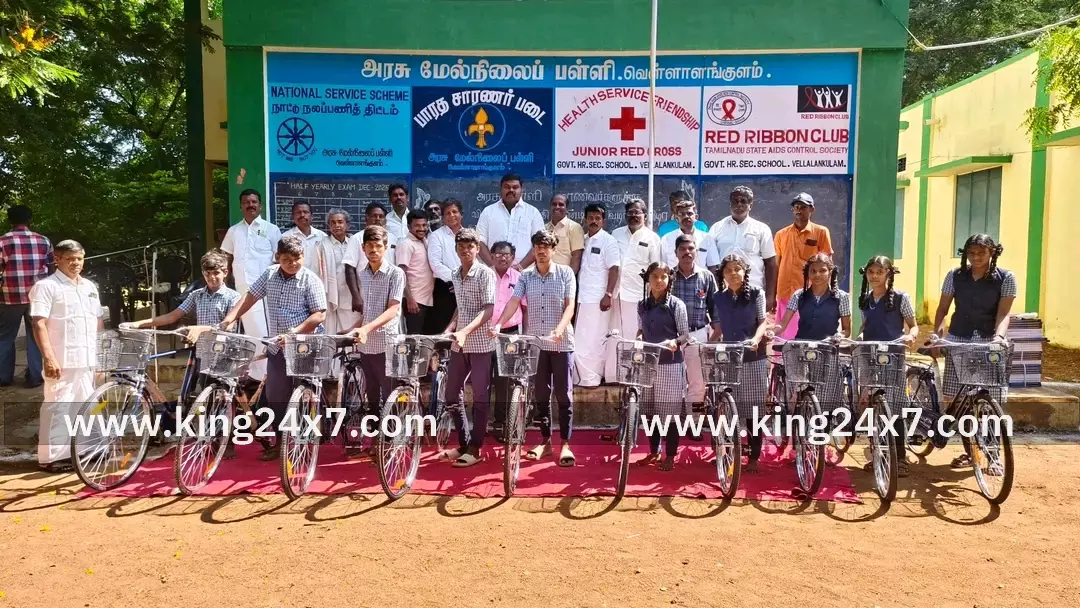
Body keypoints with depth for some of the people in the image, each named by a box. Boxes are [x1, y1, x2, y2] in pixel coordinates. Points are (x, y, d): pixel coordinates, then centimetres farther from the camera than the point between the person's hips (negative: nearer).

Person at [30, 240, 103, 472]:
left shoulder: (90, 286, 14)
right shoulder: (46, 286, -7)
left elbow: (99, 321, 20)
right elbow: (39, 324, -14)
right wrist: (48, 358, -21)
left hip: (87, 359, 7)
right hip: (62, 360, -7)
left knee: (84, 406, 14)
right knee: (58, 406, -4)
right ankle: (52, 456, 3)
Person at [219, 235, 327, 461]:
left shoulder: (311, 280, -11)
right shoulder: (269, 275, 4)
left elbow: (319, 315, -16)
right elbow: (249, 297, 5)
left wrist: (296, 332, -26)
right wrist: (229, 319, -7)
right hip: (277, 347, 5)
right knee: (275, 397, 10)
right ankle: (280, 443, 23)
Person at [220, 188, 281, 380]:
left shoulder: (271, 230, 2)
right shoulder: (233, 231, 12)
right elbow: (227, 260, 18)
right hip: (242, 290, 4)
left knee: (264, 332, -9)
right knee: (249, 332, 10)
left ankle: (267, 375, -4)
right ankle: (254, 374, 18)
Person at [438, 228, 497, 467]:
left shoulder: (485, 273, -10)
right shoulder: (456, 275, 10)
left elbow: (488, 310, -18)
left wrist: (465, 331, -29)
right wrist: (449, 329, 6)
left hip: (480, 344, -7)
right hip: (459, 344, 7)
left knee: (480, 398, 3)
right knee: (451, 396, 9)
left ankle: (475, 449, 12)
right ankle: (463, 443, 23)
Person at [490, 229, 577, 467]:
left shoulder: (565, 273, -2)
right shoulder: (525, 277, 4)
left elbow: (570, 305, -9)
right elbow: (514, 302, -7)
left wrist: (560, 329, -26)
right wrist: (498, 324, -24)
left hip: (561, 343, -3)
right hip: (535, 342, 3)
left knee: (564, 394, 1)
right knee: (540, 395, 9)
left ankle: (565, 444, 10)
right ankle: (545, 441, 21)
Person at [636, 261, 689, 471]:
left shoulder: (676, 305, -5)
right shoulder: (642, 305, 8)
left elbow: (685, 335, -4)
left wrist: (674, 342, -23)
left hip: (670, 364, -4)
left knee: (670, 411, 1)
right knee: (650, 409, 11)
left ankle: (670, 456, 12)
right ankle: (654, 451, 26)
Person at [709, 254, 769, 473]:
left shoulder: (756, 294, 1)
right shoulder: (719, 298, 9)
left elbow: (763, 322, -3)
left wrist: (756, 339, -21)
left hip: (753, 358, -2)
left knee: (753, 410, 1)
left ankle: (753, 458, 9)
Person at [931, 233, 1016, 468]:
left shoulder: (1005, 278, 0)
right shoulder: (955, 276, 4)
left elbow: (1003, 313, -9)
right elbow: (943, 308, 6)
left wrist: (998, 336, -27)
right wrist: (937, 332, -11)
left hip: (990, 342, -2)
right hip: (959, 340, 2)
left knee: (993, 401, -5)